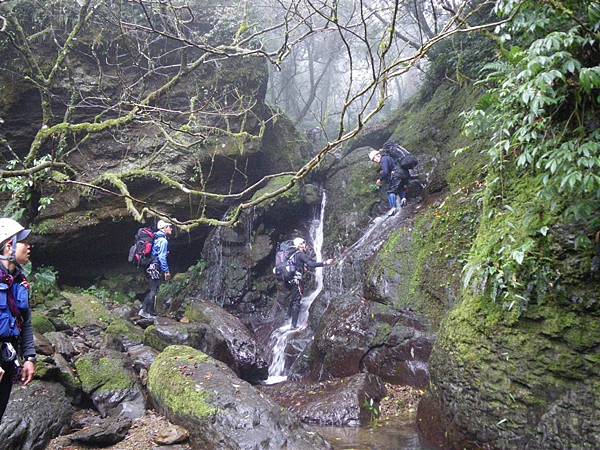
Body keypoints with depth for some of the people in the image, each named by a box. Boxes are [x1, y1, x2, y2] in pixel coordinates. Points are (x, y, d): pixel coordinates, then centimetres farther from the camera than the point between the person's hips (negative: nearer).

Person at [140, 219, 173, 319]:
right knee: (153, 291, -5)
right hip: (156, 268, -10)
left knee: (152, 290, 13)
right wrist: (166, 271, -16)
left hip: (150, 267, 10)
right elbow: (162, 257, -19)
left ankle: (151, 311, 17)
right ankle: (144, 311, -5)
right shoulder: (163, 240, -13)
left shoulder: (157, 238, 16)